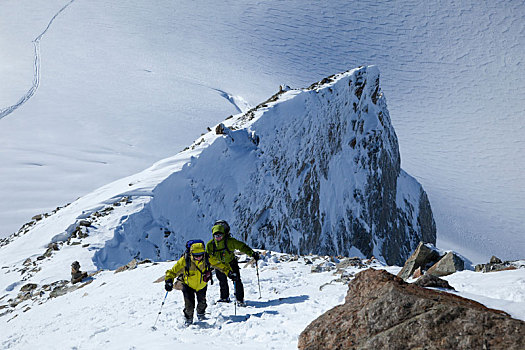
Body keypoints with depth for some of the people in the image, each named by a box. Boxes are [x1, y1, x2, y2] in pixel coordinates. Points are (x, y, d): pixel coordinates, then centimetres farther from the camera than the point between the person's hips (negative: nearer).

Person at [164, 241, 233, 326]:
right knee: (189, 304, -10)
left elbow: (220, 265, -11)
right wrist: (169, 281, -38)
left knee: (202, 302, 16)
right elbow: (173, 270, -26)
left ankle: (200, 314, 49)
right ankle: (188, 319, 19)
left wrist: (228, 272, -18)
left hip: (202, 285, 2)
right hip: (188, 285, -2)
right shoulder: (185, 260, -30)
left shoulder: (207, 259, -24)